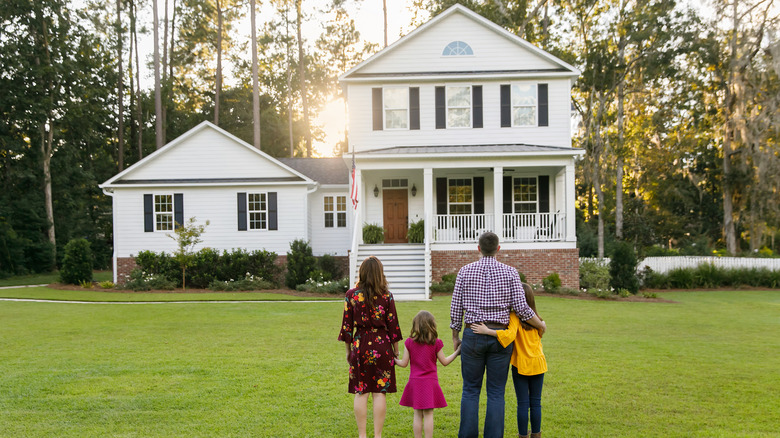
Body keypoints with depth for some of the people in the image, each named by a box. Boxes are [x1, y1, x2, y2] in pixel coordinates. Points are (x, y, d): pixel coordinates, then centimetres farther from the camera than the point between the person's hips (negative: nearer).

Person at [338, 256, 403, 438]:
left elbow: (347, 325, 0)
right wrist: (395, 348, 11)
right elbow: (392, 324, -1)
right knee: (380, 392, 5)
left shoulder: (351, 295, -3)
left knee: (361, 393, 6)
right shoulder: (386, 296, -4)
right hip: (382, 345, 0)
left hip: (360, 345, 0)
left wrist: (348, 349, 11)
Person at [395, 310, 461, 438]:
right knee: (428, 414, 2)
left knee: (417, 414, 9)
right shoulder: (436, 343, -6)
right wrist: (457, 352, 16)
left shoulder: (409, 342, -2)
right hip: (430, 382, -2)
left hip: (414, 381, 2)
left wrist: (394, 360, 21)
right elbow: (444, 362, 3)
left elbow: (404, 363, 2)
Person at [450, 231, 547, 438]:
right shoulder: (509, 272, -1)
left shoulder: (465, 271, 1)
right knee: (496, 393, 5)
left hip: (473, 335, 0)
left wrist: (455, 336, 13)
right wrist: (540, 325, 11)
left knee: (470, 390, 8)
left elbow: (456, 307, 1)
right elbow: (521, 308, -6)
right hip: (500, 336, 0)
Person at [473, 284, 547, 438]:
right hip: (538, 363, 4)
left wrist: (487, 331, -33)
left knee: (523, 403, 5)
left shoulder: (515, 316, -16)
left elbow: (510, 334, -31)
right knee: (536, 402, 12)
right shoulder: (536, 317, 0)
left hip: (521, 364, -4)